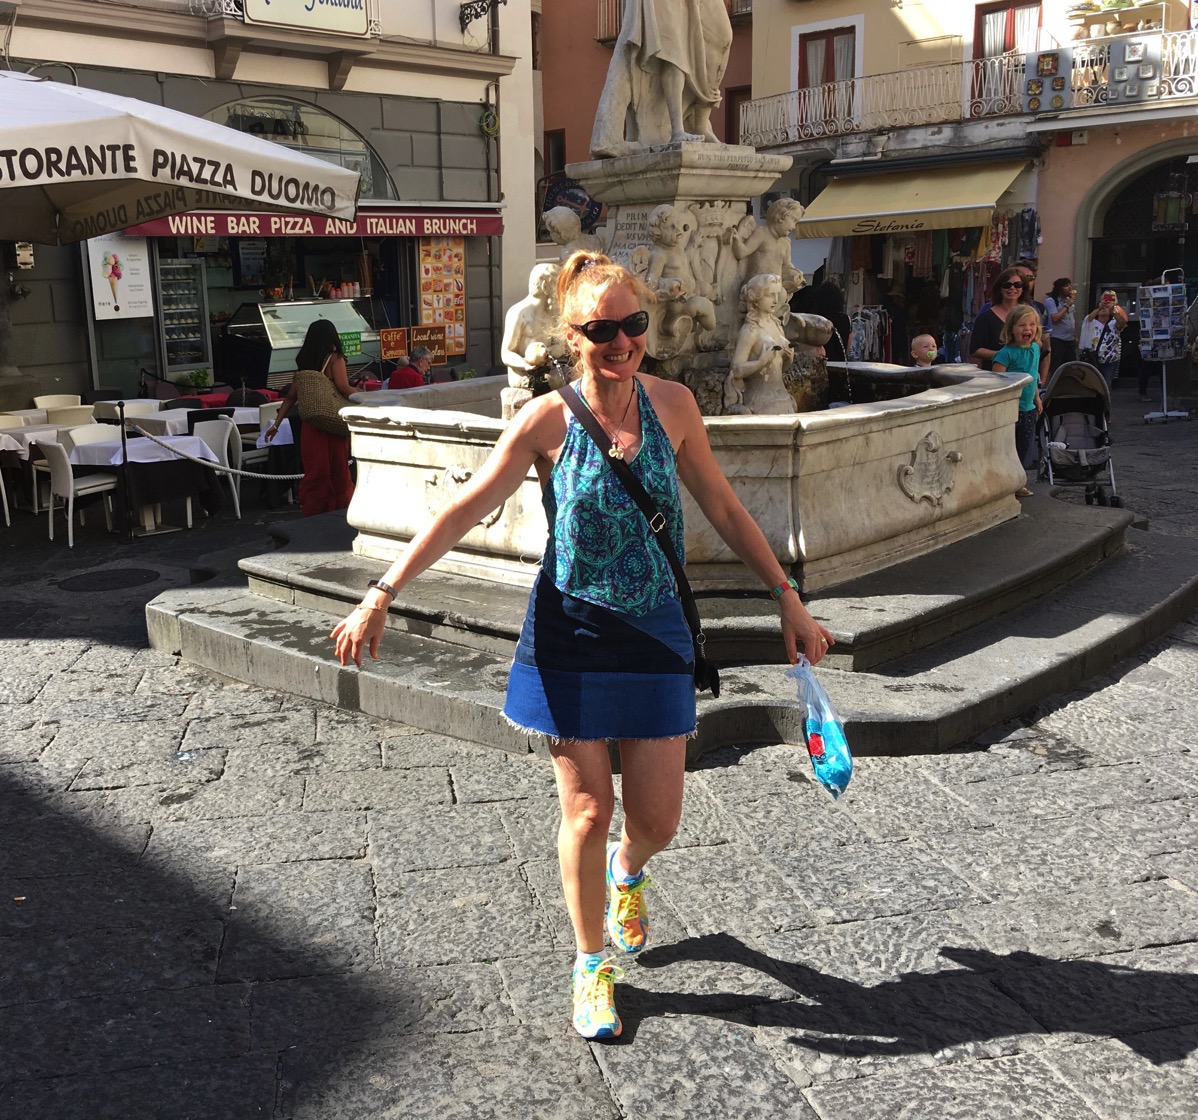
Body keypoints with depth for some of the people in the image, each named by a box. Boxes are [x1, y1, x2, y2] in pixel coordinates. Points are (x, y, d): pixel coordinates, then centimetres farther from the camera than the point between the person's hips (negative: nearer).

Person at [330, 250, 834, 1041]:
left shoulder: (673, 403, -1)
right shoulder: (548, 420, -9)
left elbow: (723, 508, 8)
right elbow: (464, 511, -7)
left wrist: (788, 597, 8)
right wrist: (381, 598, -11)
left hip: (657, 634, 2)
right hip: (572, 636, -2)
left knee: (657, 818, 6)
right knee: (587, 813, 4)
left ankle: (627, 872, 45)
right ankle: (593, 965, 29)